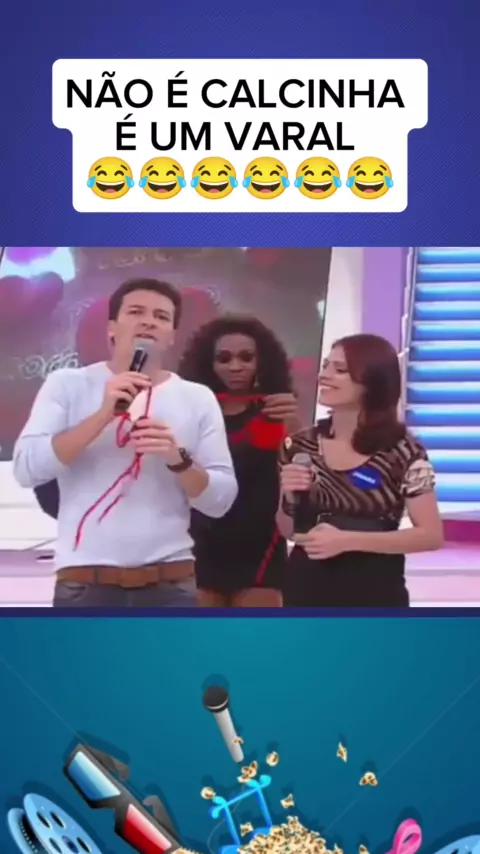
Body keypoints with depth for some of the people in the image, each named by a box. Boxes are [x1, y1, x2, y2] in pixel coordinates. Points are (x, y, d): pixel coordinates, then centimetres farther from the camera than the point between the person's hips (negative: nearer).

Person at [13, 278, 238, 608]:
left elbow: (221, 501, 4)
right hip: (84, 582, -1)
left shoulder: (198, 398, 6)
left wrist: (178, 460, -15)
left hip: (171, 582, 2)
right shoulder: (67, 384, 3)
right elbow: (27, 468, -8)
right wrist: (103, 414, -17)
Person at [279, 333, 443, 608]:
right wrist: (290, 496, -11)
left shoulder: (403, 450, -9)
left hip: (374, 593, -3)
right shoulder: (301, 446, 2)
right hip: (308, 589, 4)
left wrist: (347, 540, -19)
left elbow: (431, 535, -12)